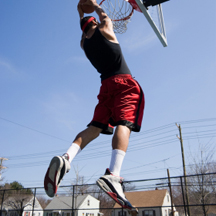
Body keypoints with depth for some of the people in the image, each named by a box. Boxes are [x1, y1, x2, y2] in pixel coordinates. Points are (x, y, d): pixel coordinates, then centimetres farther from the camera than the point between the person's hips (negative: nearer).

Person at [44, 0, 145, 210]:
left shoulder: (84, 43, 19)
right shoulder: (104, 30, 9)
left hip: (106, 84, 5)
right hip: (124, 82, -5)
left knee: (95, 127, 3)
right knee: (123, 124, -20)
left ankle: (66, 158, -22)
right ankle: (113, 175, -40)